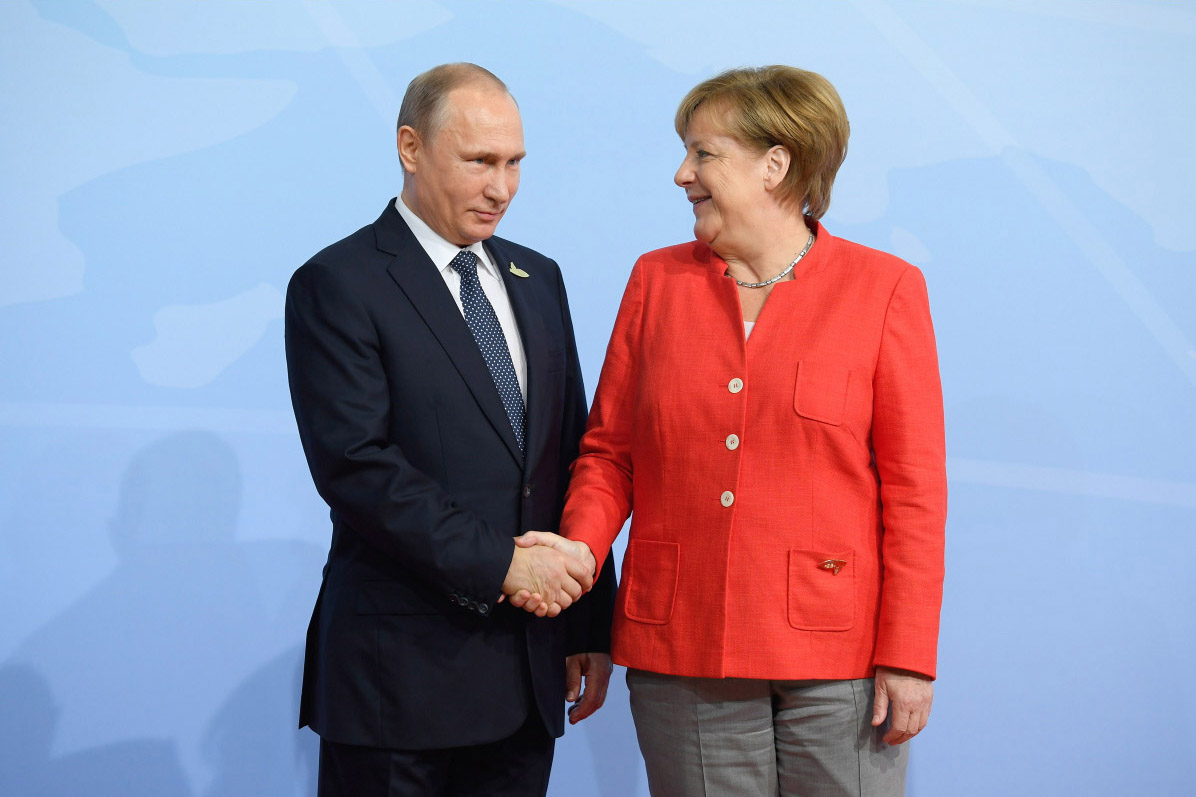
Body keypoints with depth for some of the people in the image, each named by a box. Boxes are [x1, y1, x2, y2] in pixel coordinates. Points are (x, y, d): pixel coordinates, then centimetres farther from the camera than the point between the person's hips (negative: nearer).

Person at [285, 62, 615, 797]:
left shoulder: (537, 279, 14)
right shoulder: (338, 286, -6)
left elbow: (571, 457, 14)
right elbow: (356, 465, -16)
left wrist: (591, 627, 10)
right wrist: (500, 563, -17)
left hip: (528, 669, 6)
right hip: (400, 672, -5)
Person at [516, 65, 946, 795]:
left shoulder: (884, 289, -2)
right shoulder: (657, 281, 7)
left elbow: (913, 487, -3)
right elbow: (610, 448, 10)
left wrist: (908, 657, -7)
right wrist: (582, 545, -9)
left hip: (836, 648, -2)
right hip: (682, 650, 3)